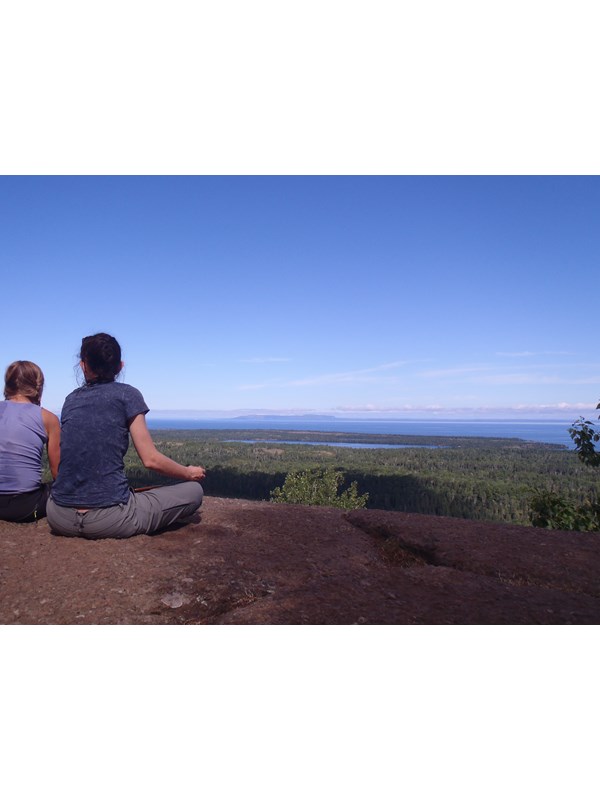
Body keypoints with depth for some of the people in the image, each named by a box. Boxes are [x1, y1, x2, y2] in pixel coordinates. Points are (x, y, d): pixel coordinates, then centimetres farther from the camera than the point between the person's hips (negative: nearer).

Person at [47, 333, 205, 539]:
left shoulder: (71, 399, 11)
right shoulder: (127, 394, -3)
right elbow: (151, 460, -6)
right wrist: (189, 473, 12)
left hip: (60, 519, 5)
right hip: (109, 520, -5)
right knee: (194, 491, 10)